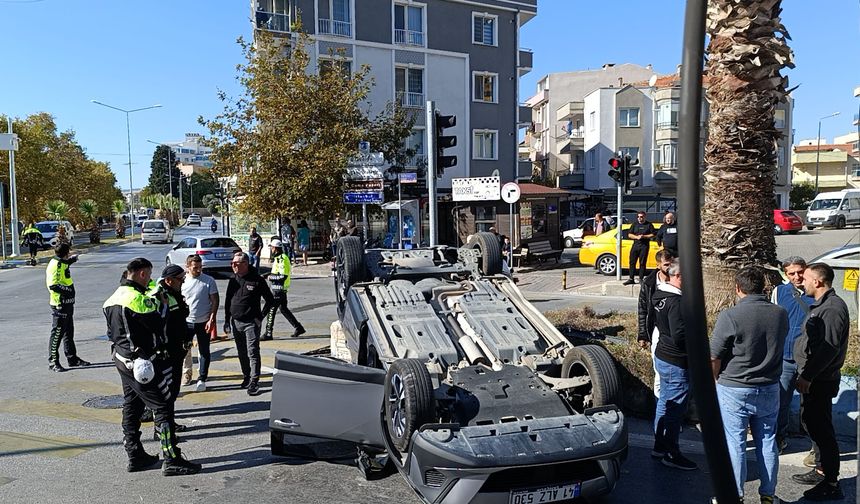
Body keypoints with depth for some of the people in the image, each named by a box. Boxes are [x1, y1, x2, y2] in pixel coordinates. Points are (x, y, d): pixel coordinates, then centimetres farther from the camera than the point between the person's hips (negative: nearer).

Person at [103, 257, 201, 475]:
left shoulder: (112, 298, 10)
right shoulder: (138, 299, -20)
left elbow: (111, 332, 16)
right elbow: (158, 326, -17)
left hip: (121, 360, 10)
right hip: (143, 363, -10)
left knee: (131, 406, 17)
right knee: (163, 407, -5)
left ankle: (135, 456, 25)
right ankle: (172, 461, -4)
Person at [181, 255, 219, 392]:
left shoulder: (209, 281, -8)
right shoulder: (182, 281, 0)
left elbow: (215, 301, -6)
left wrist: (211, 320, -13)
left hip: (203, 322, -2)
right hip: (186, 322, 3)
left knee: (204, 352, 5)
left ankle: (202, 379, 14)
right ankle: (186, 373, 33)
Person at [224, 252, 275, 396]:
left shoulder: (257, 280, -8)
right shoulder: (233, 280, 7)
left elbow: (270, 300, -3)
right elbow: (227, 301, 15)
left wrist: (260, 317, -7)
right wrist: (227, 321, 10)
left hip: (251, 323, -5)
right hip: (236, 323, 5)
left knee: (253, 353, -9)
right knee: (242, 353, 13)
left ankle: (254, 382, -7)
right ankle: (246, 378, 26)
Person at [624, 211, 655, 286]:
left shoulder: (649, 225, 6)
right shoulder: (635, 224, 14)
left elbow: (652, 235, 1)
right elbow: (629, 235, 9)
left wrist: (644, 236, -12)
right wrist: (637, 237, -8)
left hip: (644, 245, -3)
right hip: (635, 245, 3)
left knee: (642, 263, -2)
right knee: (632, 262, -2)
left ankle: (641, 279, 4)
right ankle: (631, 279, 1)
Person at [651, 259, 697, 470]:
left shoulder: (660, 295, 7)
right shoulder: (676, 302, -24)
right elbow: (680, 337, -27)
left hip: (662, 356, 10)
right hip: (676, 362, -10)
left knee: (664, 402, 20)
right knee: (675, 408, 2)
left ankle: (659, 446, 32)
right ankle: (671, 454, 13)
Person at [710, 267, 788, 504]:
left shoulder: (730, 316, -19)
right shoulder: (781, 314, -3)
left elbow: (714, 358, -14)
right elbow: (777, 348, 11)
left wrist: (715, 380, 3)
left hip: (734, 390, -5)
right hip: (770, 389, 5)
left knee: (734, 444, 6)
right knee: (767, 442, 16)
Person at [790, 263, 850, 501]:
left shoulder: (833, 307, -18)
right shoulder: (820, 305, 13)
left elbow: (829, 347, -25)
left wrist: (807, 376, -23)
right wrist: (805, 374, 16)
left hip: (821, 381, -10)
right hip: (812, 378, 10)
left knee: (821, 429, -3)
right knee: (811, 423, 19)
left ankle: (831, 484, 6)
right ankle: (823, 470, 32)